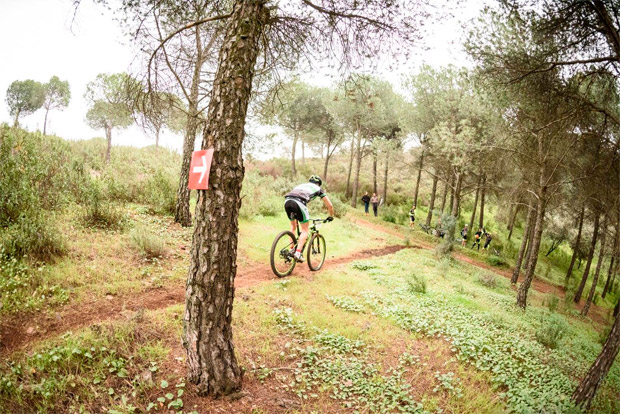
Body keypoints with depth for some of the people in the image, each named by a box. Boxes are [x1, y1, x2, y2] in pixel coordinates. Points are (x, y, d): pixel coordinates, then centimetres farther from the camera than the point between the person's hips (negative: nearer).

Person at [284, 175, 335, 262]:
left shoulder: (302, 185, 40)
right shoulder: (318, 188, 28)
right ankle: (298, 253, -5)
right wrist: (331, 216, 47)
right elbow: (330, 205, 29)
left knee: (293, 227, 26)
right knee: (305, 230, 8)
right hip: (299, 203, -5)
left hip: (287, 201, 5)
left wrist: (296, 217, 59)